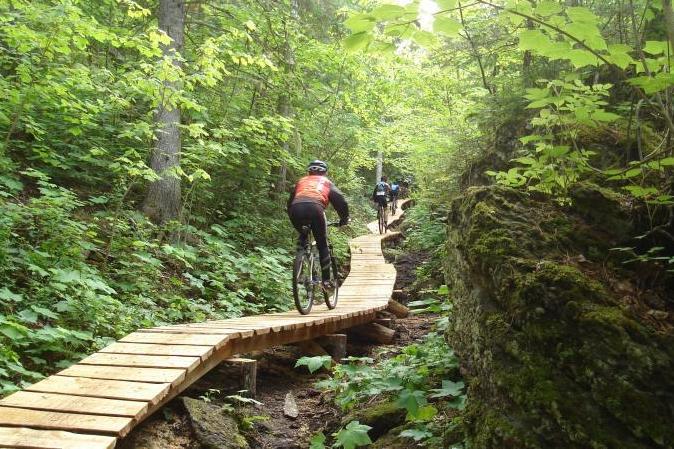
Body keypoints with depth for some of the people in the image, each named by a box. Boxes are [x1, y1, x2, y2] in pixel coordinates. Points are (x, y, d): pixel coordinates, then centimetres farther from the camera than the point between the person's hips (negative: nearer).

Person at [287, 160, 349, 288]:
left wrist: (293, 219, 50)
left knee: (302, 236, 32)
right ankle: (326, 280, 10)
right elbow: (341, 201, 17)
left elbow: (290, 202, 38)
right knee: (322, 245, 13)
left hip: (296, 209, 3)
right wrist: (344, 218, 31)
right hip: (315, 208, -3)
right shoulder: (326, 182, 29)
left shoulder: (301, 181, 36)